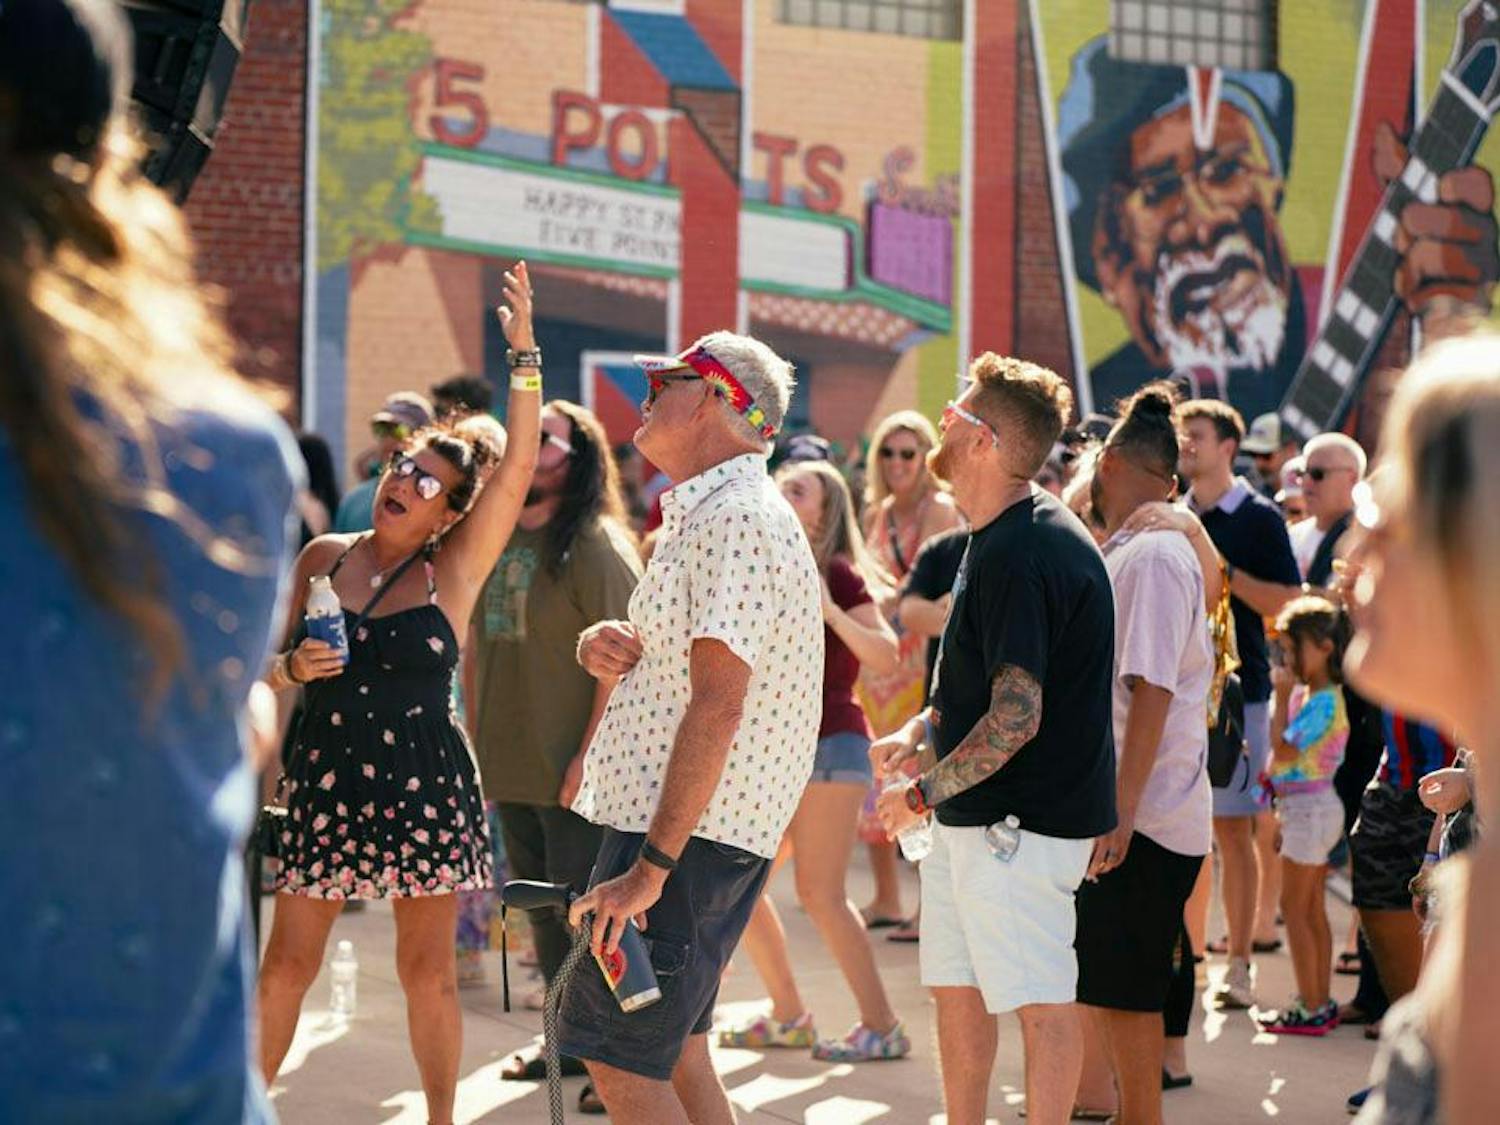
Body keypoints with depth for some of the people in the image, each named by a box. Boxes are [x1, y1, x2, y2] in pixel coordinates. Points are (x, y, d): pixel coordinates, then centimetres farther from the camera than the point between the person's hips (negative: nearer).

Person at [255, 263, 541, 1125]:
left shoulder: (456, 567, -1)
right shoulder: (323, 558, 6)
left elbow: (519, 464, -13)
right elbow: (267, 667, 12)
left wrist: (524, 355, -22)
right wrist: (295, 668, -12)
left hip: (424, 785, -1)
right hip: (327, 780, 2)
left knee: (428, 970, 4)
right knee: (288, 963, 2)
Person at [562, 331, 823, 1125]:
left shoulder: (737, 518, -17)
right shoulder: (702, 514, 18)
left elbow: (717, 706, -24)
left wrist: (651, 865, -27)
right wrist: (603, 648, -1)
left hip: (688, 832, -10)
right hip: (665, 822, 10)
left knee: (616, 1053, -10)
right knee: (671, 1052, 14)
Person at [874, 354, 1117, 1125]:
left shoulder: (1022, 555, -21)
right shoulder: (994, 539, 13)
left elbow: (1017, 715, -24)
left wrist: (923, 793, -16)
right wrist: (918, 731, 9)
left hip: (1021, 821, -11)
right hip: (972, 814, 11)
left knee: (1041, 1000, -3)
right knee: (955, 987, 16)